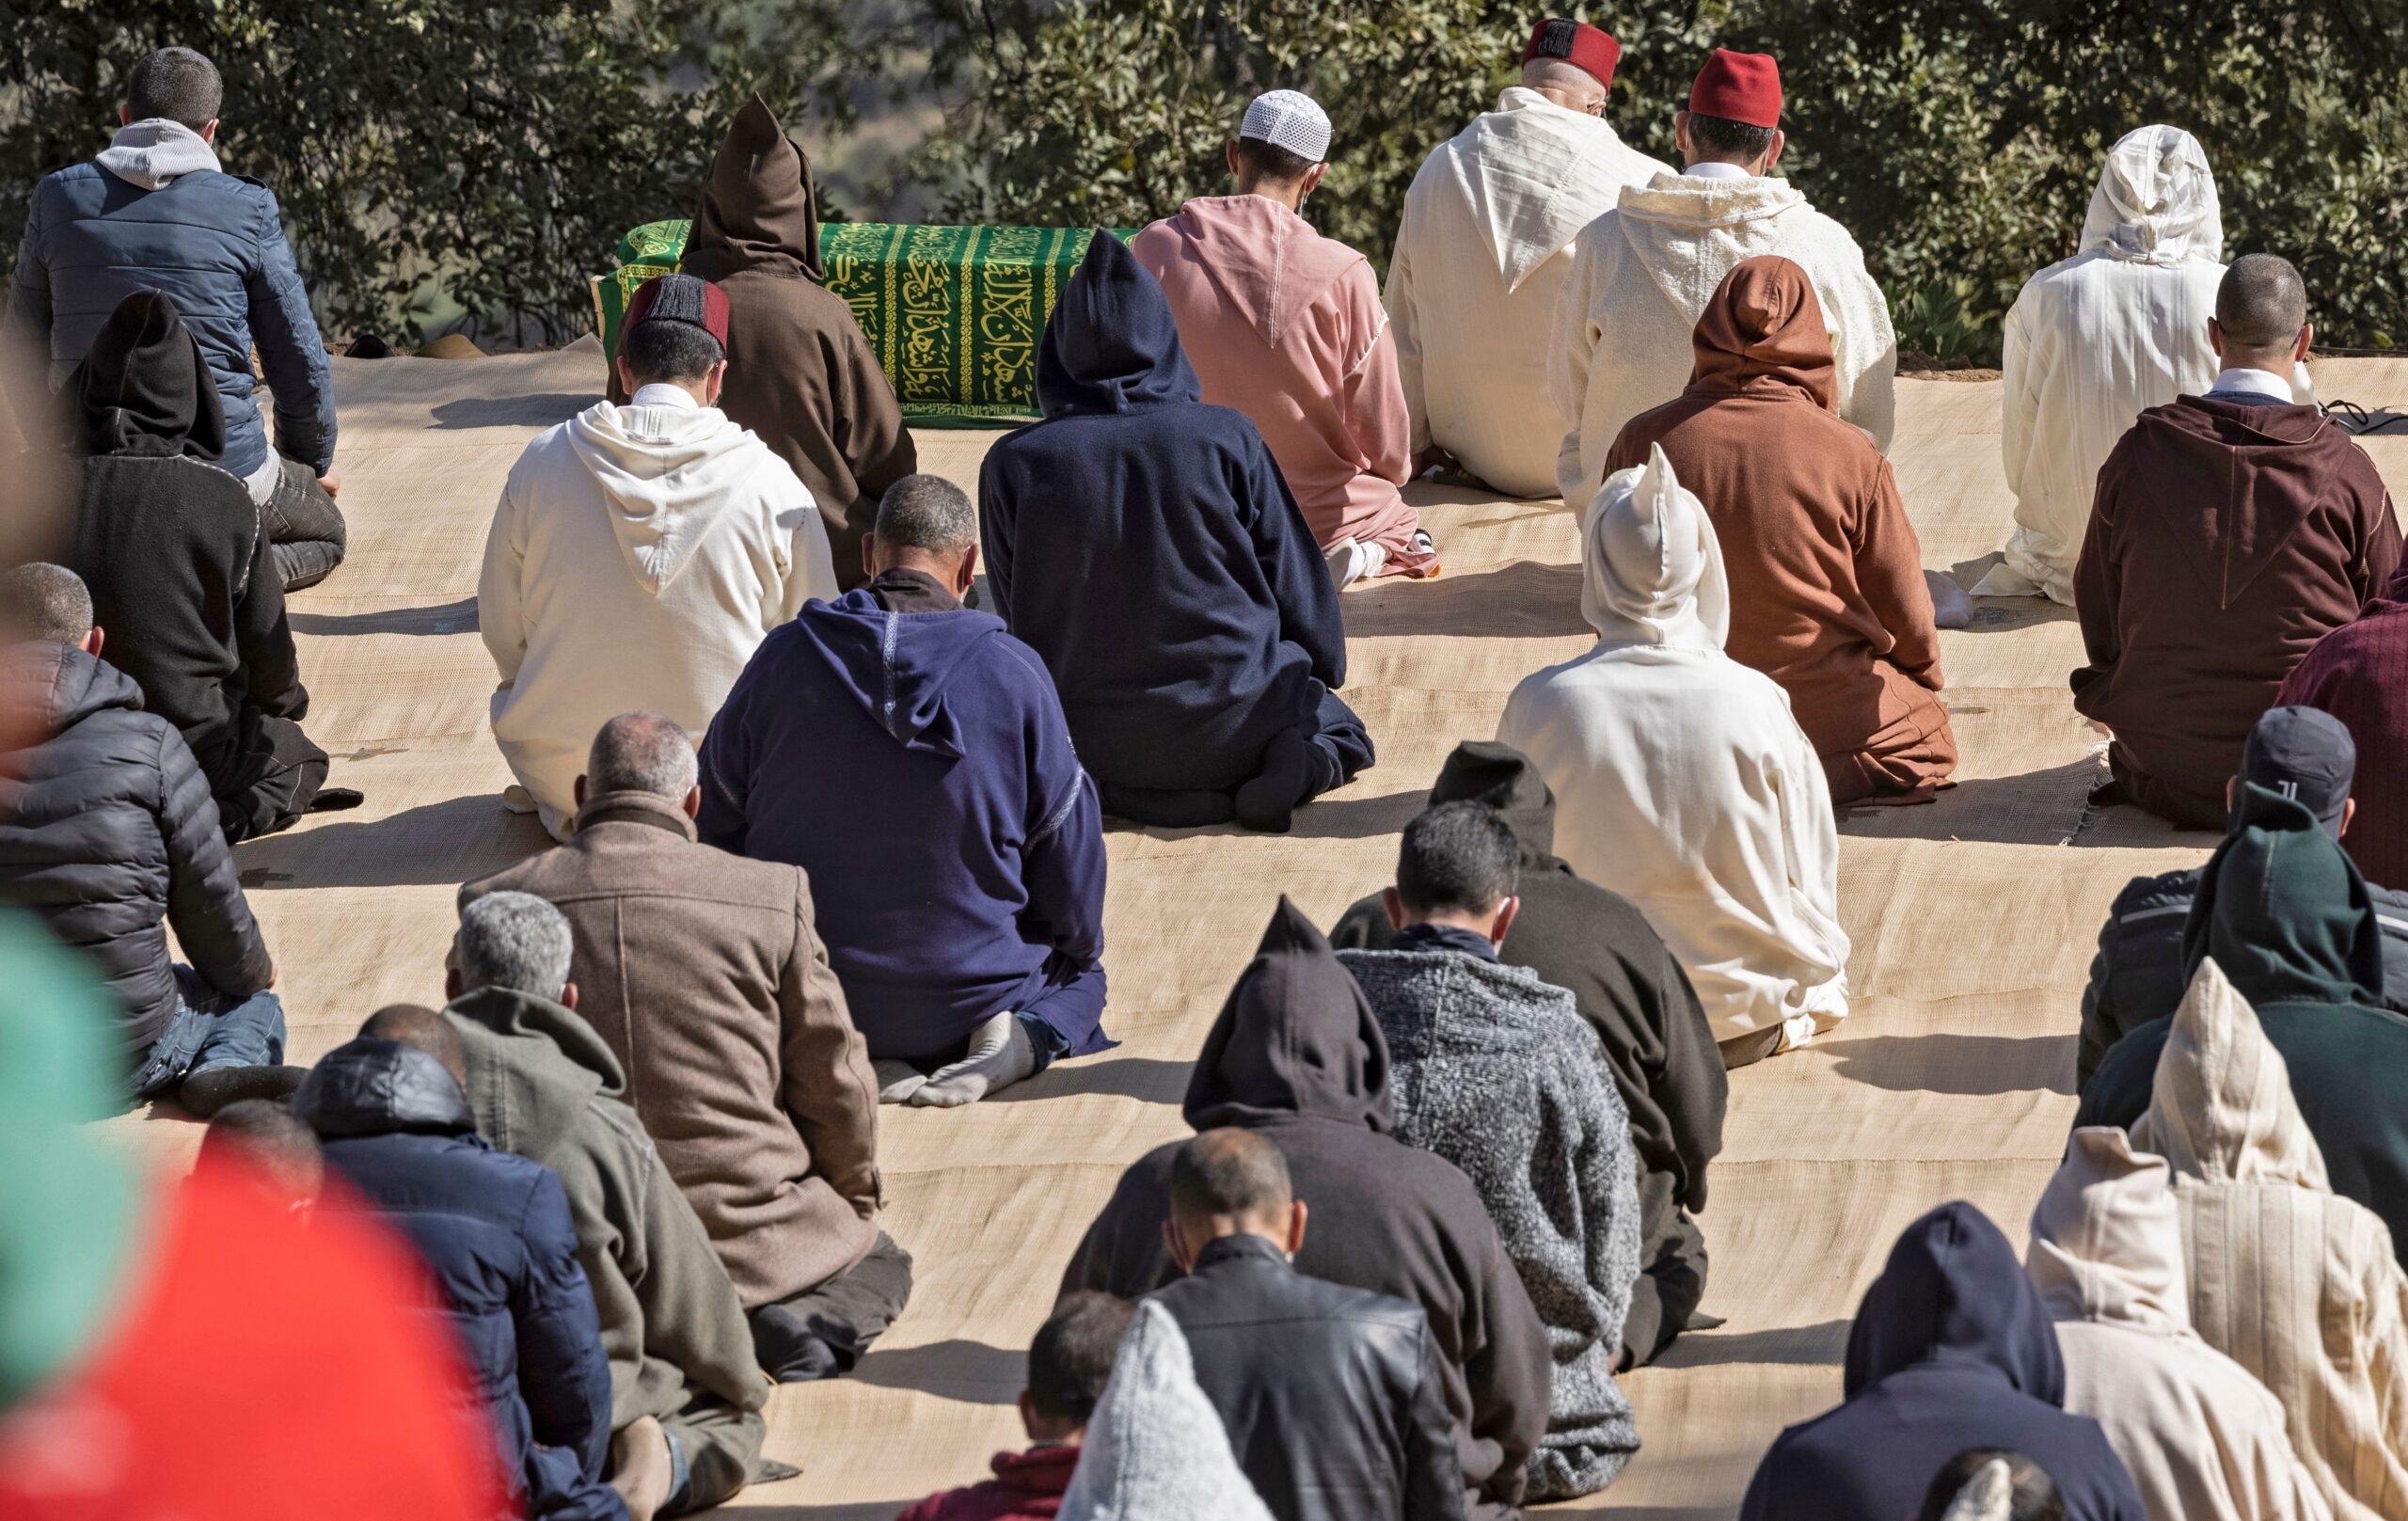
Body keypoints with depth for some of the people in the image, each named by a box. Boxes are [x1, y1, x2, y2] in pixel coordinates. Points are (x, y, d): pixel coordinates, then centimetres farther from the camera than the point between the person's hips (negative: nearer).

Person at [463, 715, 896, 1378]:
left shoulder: (496, 907, -2)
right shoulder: (772, 897, -6)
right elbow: (833, 1080, 2)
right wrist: (855, 1200, 21)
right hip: (750, 1234, 0)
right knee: (881, 1262, 29)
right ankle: (805, 1320, -4)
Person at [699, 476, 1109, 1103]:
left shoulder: (783, 658, -7)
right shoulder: (1015, 673, -10)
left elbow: (712, 829, 3)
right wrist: (1079, 952, 20)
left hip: (804, 998, 2)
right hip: (971, 991, -2)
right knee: (1078, 976, 30)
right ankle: (1027, 1036, -5)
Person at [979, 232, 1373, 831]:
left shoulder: (1013, 465, -7)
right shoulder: (1228, 438, -9)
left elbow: (1017, 622, 3)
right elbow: (1296, 580, 2)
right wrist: (1322, 671, 23)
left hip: (1098, 745, 1)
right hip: (1231, 716, -1)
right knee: (1339, 728, 31)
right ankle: (1298, 766, 0)